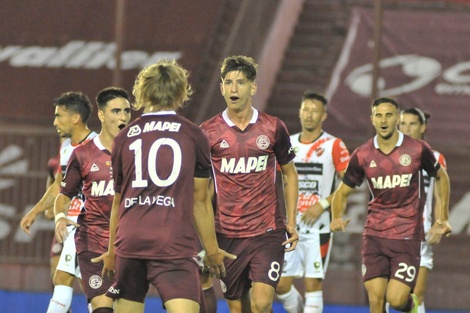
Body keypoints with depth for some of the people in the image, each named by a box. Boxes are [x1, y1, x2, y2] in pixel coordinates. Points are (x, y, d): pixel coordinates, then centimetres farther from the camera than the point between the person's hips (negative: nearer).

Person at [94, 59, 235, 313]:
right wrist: (212, 251, 18)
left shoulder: (124, 138, 12)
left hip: (129, 241, 3)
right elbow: (200, 201, 7)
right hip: (174, 243, -3)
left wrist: (112, 251, 31)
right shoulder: (194, 136, 5)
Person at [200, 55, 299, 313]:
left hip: (268, 233, -1)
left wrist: (291, 222, 6)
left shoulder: (273, 128, 2)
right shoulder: (208, 132, 0)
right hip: (227, 234, 1)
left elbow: (289, 173, 14)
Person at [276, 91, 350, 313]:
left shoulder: (334, 145, -4)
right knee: (281, 284, 1)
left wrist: (322, 205, -14)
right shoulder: (288, 144, 9)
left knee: (312, 284, -5)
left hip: (318, 226, -4)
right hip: (289, 225, 4)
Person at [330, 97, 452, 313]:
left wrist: (443, 218, 10)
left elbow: (441, 177, 14)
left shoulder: (418, 150, -4)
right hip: (374, 236, 2)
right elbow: (343, 192, 10)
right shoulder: (362, 155, 0)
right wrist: (337, 217, -11)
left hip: (408, 236, -2)